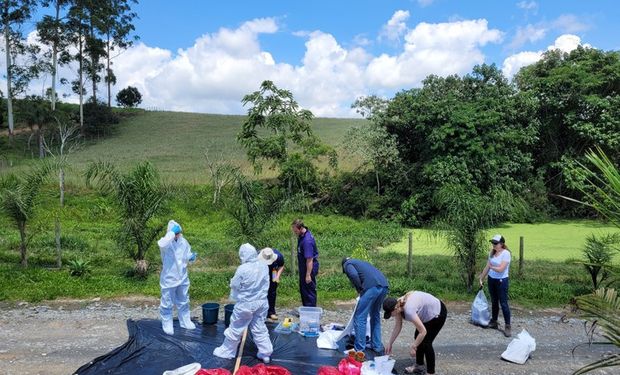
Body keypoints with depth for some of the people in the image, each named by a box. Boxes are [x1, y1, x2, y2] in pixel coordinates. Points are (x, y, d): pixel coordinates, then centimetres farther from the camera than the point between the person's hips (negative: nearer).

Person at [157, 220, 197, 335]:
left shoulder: (183, 241, -2)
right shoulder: (166, 242, -17)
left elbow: (187, 255, 12)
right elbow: (162, 244, -44)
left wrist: (191, 257, -11)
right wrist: (172, 232, -37)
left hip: (182, 278, 5)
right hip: (169, 279, -5)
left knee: (183, 302, 20)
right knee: (167, 304, 7)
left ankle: (185, 322, 36)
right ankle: (167, 325, 24)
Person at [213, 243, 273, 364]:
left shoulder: (242, 269, -22)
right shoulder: (263, 265, -6)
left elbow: (234, 285, -10)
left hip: (245, 304, -5)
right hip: (262, 302, 5)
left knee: (235, 329, 12)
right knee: (260, 328, 15)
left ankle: (226, 351, 26)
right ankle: (266, 353, 17)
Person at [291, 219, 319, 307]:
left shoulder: (307, 240, -29)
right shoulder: (302, 235, 2)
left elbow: (309, 259, -28)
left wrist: (308, 275, -26)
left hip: (309, 267, -11)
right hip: (303, 266, 11)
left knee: (309, 290, -2)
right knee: (303, 289, 19)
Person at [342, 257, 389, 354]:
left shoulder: (347, 264, 16)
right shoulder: (361, 262, 37)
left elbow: (354, 275, -8)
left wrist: (360, 290, 5)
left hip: (372, 287, -8)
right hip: (384, 285, 8)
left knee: (359, 317, 1)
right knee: (375, 315, 23)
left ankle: (359, 349, 2)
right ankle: (377, 347, 27)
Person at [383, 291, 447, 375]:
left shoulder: (408, 310, -38)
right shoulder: (397, 305, -14)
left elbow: (423, 332, -31)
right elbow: (397, 327, -1)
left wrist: (413, 347, -21)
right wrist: (390, 344, 1)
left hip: (438, 313, -8)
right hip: (427, 314, 9)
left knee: (426, 342, -9)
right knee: (418, 338, 11)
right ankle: (419, 366, 27)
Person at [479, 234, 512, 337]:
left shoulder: (506, 253, -16)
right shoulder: (492, 252, 4)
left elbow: (500, 269, -22)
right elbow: (487, 267, 11)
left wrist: (491, 266, -6)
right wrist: (481, 278, 14)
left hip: (501, 281, -7)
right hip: (491, 279, 7)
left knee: (503, 303, -4)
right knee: (494, 302, 17)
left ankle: (507, 326, 3)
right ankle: (493, 322, 28)